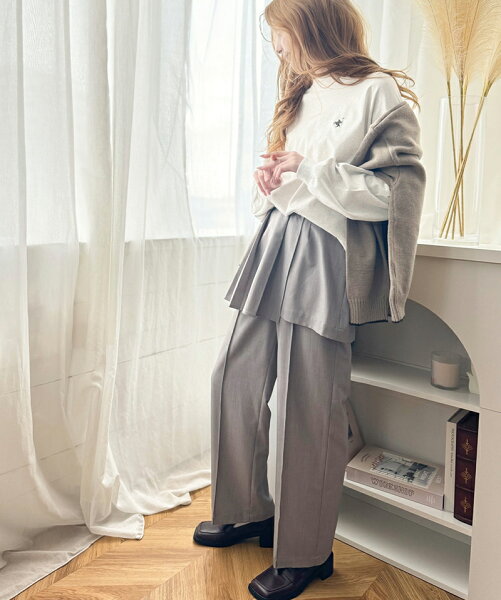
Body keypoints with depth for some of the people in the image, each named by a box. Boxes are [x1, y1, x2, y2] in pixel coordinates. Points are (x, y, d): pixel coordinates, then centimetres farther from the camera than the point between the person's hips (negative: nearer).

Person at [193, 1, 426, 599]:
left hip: (325, 262, -8)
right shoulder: (301, 97, 22)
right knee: (234, 379, 8)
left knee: (307, 410, -4)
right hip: (276, 249, 8)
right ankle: (249, 510, 28)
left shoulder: (379, 93, -2)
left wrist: (305, 175, -11)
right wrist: (271, 179, 4)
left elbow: (399, 186, -12)